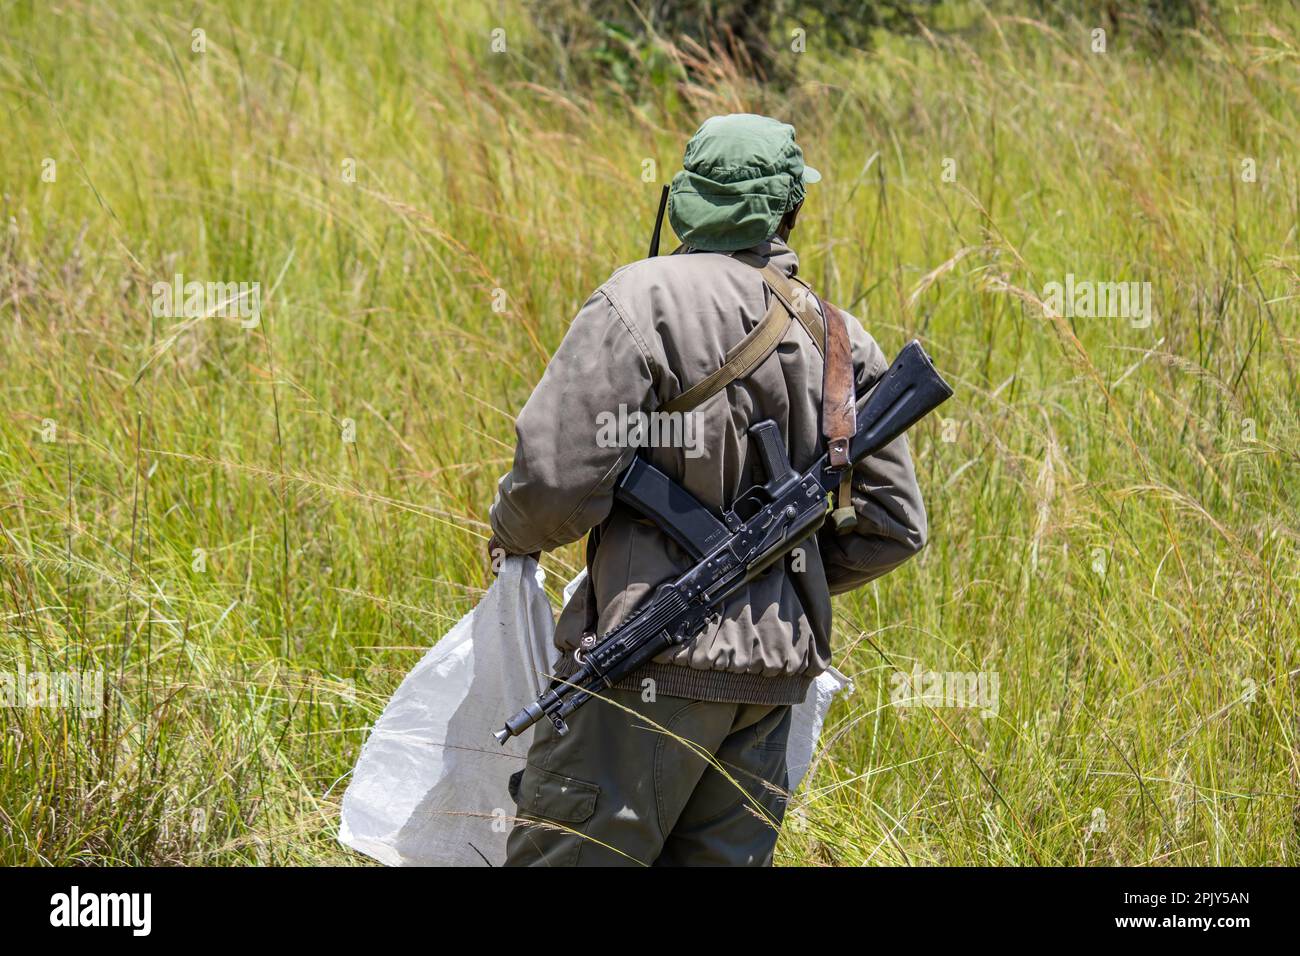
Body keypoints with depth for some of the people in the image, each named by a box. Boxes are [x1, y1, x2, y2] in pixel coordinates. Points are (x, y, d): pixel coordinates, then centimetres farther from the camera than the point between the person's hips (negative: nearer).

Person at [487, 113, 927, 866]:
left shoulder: (644, 300, -9)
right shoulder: (839, 339, 10)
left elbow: (557, 481, -14)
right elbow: (893, 527, 14)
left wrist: (514, 532, 8)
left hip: (652, 662, -6)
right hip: (775, 669, 6)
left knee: (563, 858, -5)